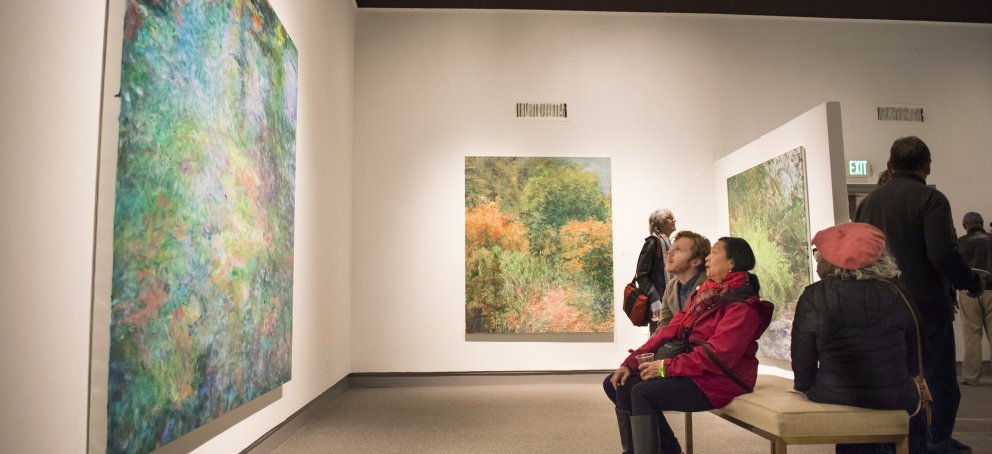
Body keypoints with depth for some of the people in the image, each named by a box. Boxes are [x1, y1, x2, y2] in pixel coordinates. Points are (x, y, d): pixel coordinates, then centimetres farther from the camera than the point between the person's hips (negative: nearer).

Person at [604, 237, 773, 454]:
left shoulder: (743, 304, -14)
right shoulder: (703, 293, 13)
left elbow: (718, 354, -25)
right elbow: (671, 330, 8)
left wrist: (666, 367, -24)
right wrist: (631, 362, -1)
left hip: (720, 378, -9)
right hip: (693, 369, 9)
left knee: (643, 392, -27)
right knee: (621, 385, -3)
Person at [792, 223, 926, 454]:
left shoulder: (813, 297, -16)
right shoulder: (894, 294, -8)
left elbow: (802, 370, -11)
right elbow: (913, 361, 3)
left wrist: (804, 386, 9)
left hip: (835, 401, -1)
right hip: (894, 401, 2)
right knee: (915, 400, 36)